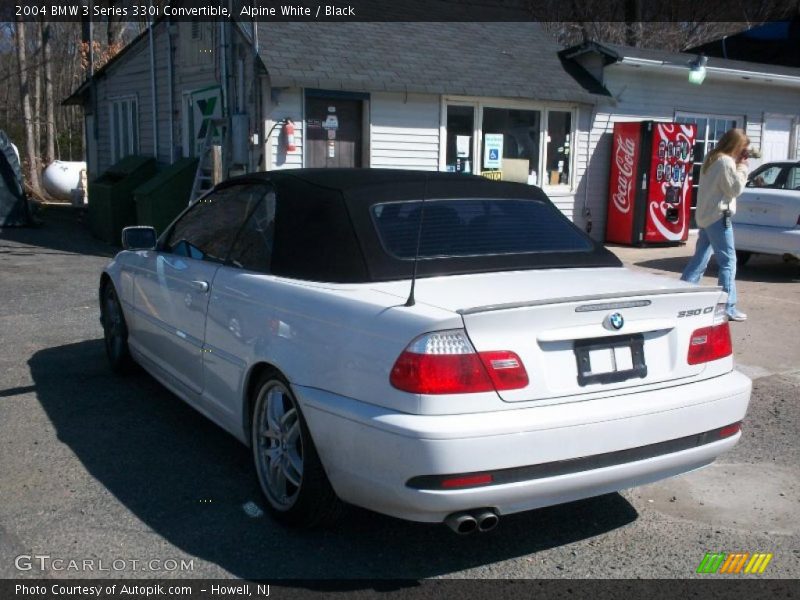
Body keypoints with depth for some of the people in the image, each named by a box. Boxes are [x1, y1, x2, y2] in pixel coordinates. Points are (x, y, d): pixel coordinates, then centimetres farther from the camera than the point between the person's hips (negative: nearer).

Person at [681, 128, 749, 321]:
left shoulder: (711, 159, 16)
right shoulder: (726, 162, -13)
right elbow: (735, 188, -13)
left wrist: (738, 166, 11)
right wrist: (742, 167, -3)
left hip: (705, 216, 10)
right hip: (718, 216, -10)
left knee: (700, 260, 12)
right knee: (728, 261, -5)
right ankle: (728, 307, -5)